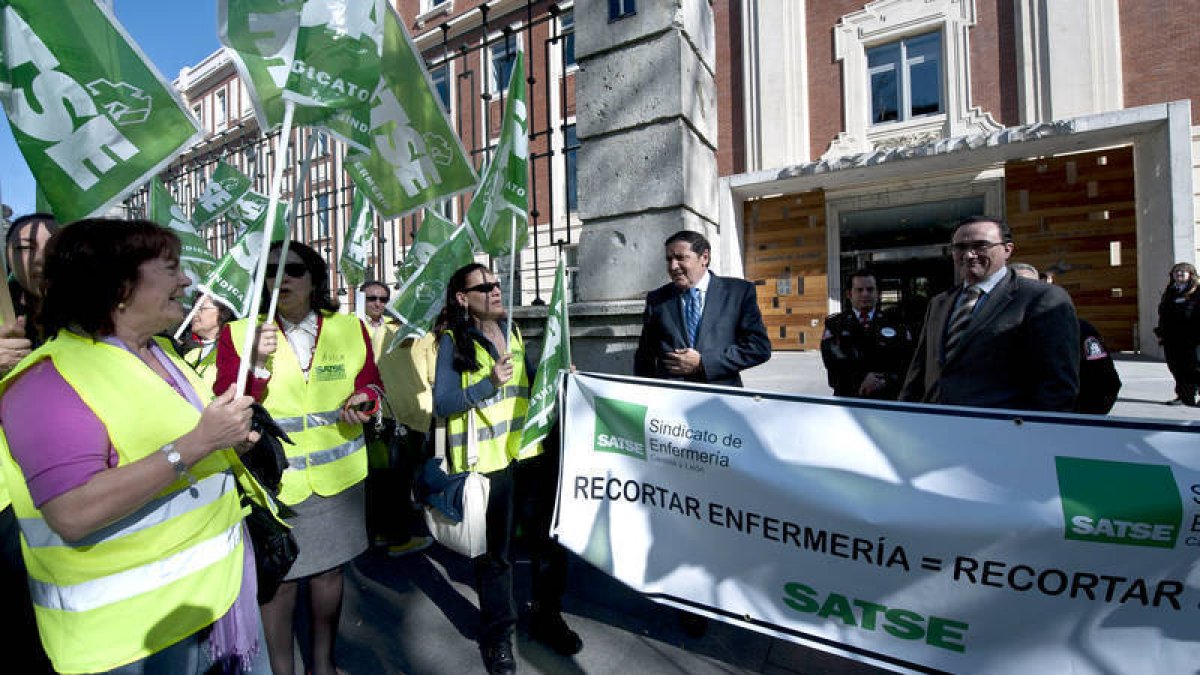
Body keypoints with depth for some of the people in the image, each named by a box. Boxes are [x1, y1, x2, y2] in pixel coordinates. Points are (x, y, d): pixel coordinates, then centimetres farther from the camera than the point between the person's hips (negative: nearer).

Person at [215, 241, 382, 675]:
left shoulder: (350, 329, 1)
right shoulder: (239, 334, -4)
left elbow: (371, 383, 9)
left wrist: (364, 400, -13)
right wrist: (258, 364, -23)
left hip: (338, 476, 2)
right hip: (272, 481, -2)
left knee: (328, 570, 17)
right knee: (279, 579, 10)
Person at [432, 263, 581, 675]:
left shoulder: (512, 333, 10)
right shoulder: (453, 341, -7)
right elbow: (442, 403, -14)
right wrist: (490, 383, -24)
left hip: (532, 452, 5)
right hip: (487, 461, -5)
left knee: (547, 536, 15)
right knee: (495, 552, 11)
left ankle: (547, 617, 38)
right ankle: (496, 634, 35)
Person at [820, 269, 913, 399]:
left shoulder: (894, 323, 7)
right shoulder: (834, 323, 3)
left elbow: (909, 361, -3)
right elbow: (832, 359, -11)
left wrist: (886, 380, -17)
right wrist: (862, 378, -19)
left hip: (887, 399, 1)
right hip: (847, 399, -1)